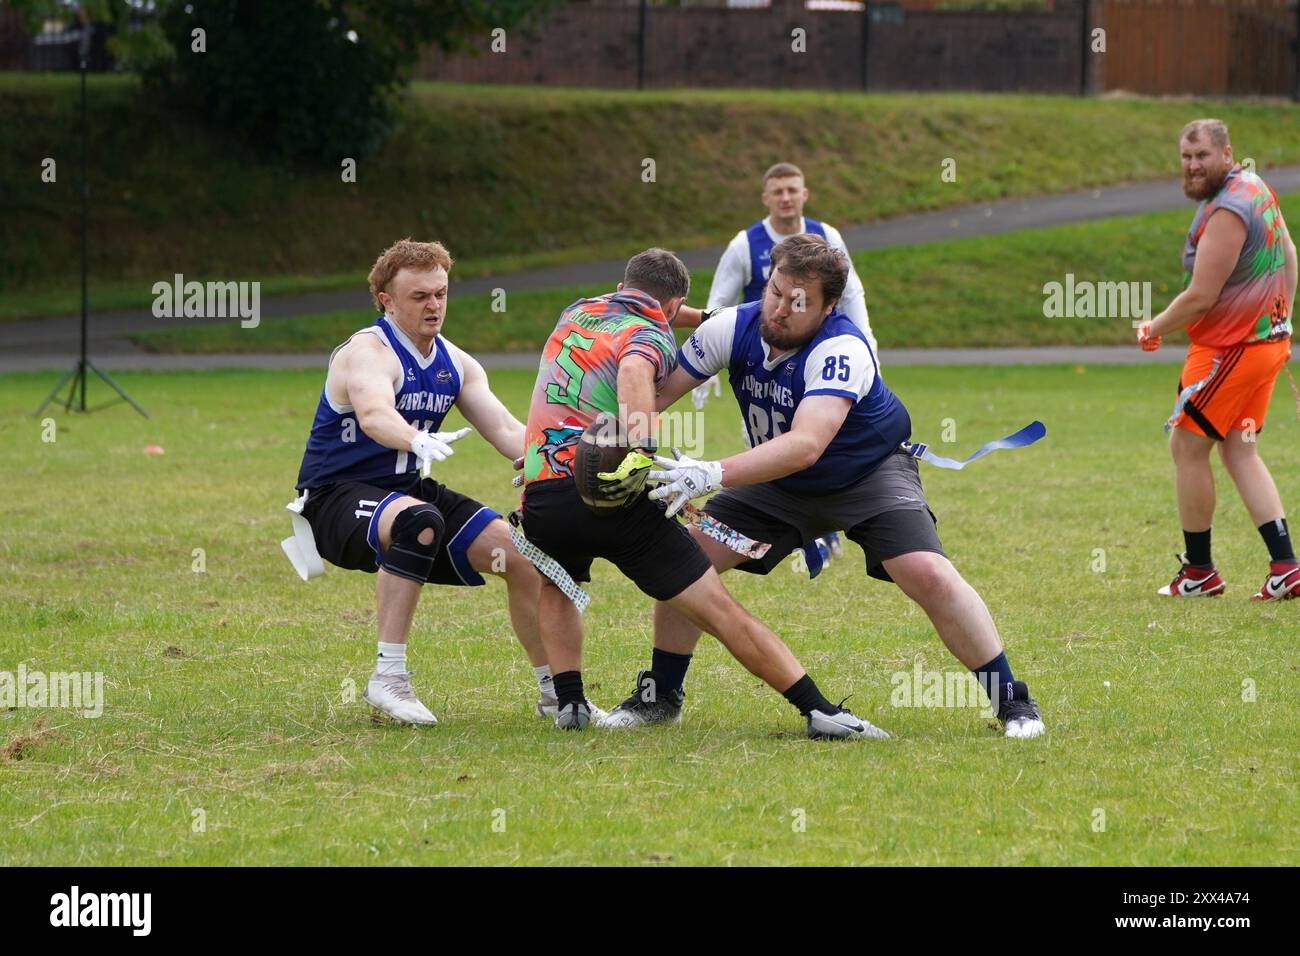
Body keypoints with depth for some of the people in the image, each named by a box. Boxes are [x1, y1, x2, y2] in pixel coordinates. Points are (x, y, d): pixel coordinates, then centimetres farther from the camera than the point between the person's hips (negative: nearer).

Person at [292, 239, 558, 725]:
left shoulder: (455, 364, 6)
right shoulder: (369, 351, -18)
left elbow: (506, 430, -3)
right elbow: (373, 413, -40)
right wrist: (419, 441, -61)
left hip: (409, 489, 8)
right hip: (337, 497, -8)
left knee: (522, 556, -4)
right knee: (418, 521, -40)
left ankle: (555, 693, 14)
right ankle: (388, 679, -37)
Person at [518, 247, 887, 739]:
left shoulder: (575, 313, 21)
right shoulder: (653, 335, 3)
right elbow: (633, 370, -22)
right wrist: (641, 450, -33)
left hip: (542, 496, 5)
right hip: (619, 496, -5)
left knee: (555, 587, 36)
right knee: (718, 607, -4)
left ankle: (569, 702, 21)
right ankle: (820, 711, -7)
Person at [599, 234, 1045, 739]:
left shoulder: (843, 351, -36)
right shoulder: (731, 329, -19)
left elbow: (806, 445, -49)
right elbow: (655, 393, -13)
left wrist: (712, 475, -58)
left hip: (871, 475, -5)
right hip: (782, 485, 5)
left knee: (929, 575, -26)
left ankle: (1011, 701, -10)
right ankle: (662, 695, 13)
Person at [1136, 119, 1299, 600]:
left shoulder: (1226, 212, -22)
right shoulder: (1256, 187, 9)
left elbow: (1200, 297, -22)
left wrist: (1153, 329, -6)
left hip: (1230, 347, -10)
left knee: (1187, 445, 0)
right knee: (1239, 452, 12)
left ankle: (1199, 572, 7)